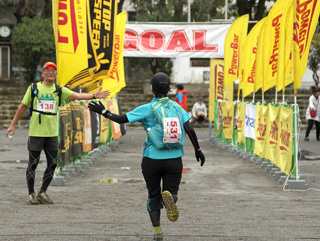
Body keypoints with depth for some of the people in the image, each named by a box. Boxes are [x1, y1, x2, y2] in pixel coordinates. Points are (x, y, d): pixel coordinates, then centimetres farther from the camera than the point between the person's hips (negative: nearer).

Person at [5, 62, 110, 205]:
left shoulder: (59, 90, 8)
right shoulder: (34, 88, 3)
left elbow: (76, 95, -7)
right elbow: (23, 107, 8)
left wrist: (93, 96, -23)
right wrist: (13, 125, 6)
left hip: (52, 133, 3)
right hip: (36, 133, -3)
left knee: (52, 164, 3)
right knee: (33, 164, 0)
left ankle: (42, 192, 19)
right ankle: (31, 194, 13)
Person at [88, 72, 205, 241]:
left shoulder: (147, 109, -5)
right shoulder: (176, 107, 3)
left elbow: (122, 119, -6)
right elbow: (189, 130, 1)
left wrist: (103, 112, 7)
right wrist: (198, 150, 11)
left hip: (152, 159, -1)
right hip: (174, 159, 1)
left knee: (153, 197, 14)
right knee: (171, 191, 11)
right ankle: (169, 196, -25)